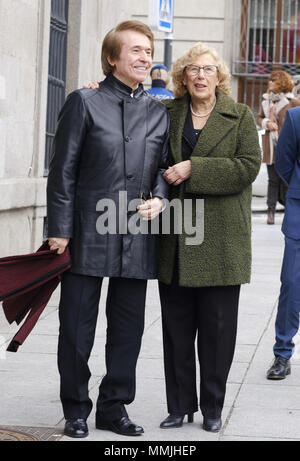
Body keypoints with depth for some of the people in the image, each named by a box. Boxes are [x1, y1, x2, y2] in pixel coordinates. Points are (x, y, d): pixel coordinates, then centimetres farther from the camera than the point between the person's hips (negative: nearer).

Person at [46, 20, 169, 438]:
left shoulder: (158, 113, 11)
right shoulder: (85, 103, -2)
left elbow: (163, 167, 18)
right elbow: (63, 170, -4)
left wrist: (159, 198, -3)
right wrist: (60, 230, -9)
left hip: (137, 241, 4)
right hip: (88, 235, -4)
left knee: (129, 329, 9)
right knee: (76, 328, 3)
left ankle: (114, 407, 22)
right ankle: (76, 410, 17)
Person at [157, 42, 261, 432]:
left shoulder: (240, 117, 3)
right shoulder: (166, 113, 11)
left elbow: (248, 166, -9)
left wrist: (192, 170, -14)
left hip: (221, 237, -2)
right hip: (174, 238, 3)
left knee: (217, 326, 2)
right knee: (176, 324, 6)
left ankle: (213, 407, 14)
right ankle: (180, 405, 17)